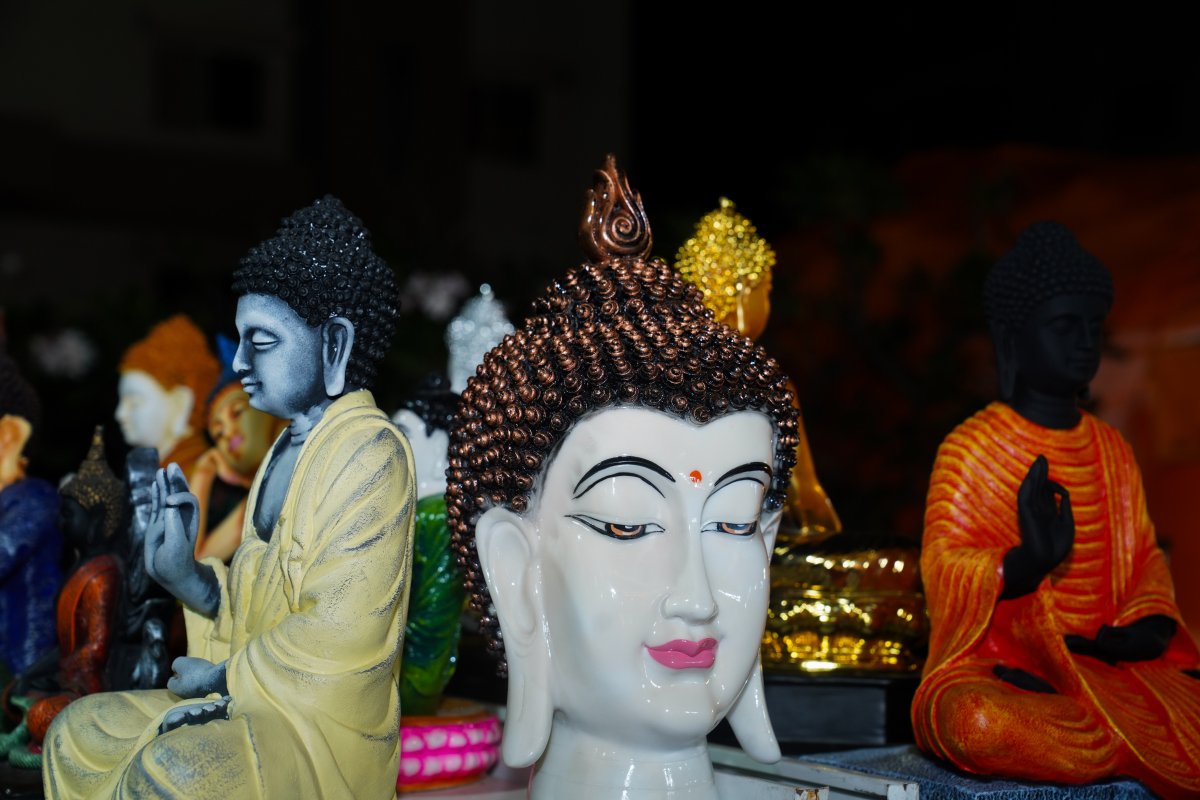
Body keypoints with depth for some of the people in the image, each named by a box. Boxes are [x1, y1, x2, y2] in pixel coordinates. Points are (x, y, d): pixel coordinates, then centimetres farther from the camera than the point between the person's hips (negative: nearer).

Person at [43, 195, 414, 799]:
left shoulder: (370, 450, -15)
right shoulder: (288, 445, 14)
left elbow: (335, 635, -21)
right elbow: (257, 602, 13)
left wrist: (225, 676, -8)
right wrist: (187, 580, -6)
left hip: (328, 721, -9)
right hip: (250, 699, 9)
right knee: (78, 732, 9)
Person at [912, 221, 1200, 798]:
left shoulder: (1111, 449, 13)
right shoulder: (972, 447, -4)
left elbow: (1144, 556, 14)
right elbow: (944, 568, -11)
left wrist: (1151, 621, -8)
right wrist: (1027, 564, -30)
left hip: (1108, 666, 3)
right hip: (996, 668, -3)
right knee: (976, 722, -37)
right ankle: (1152, 747, -20)